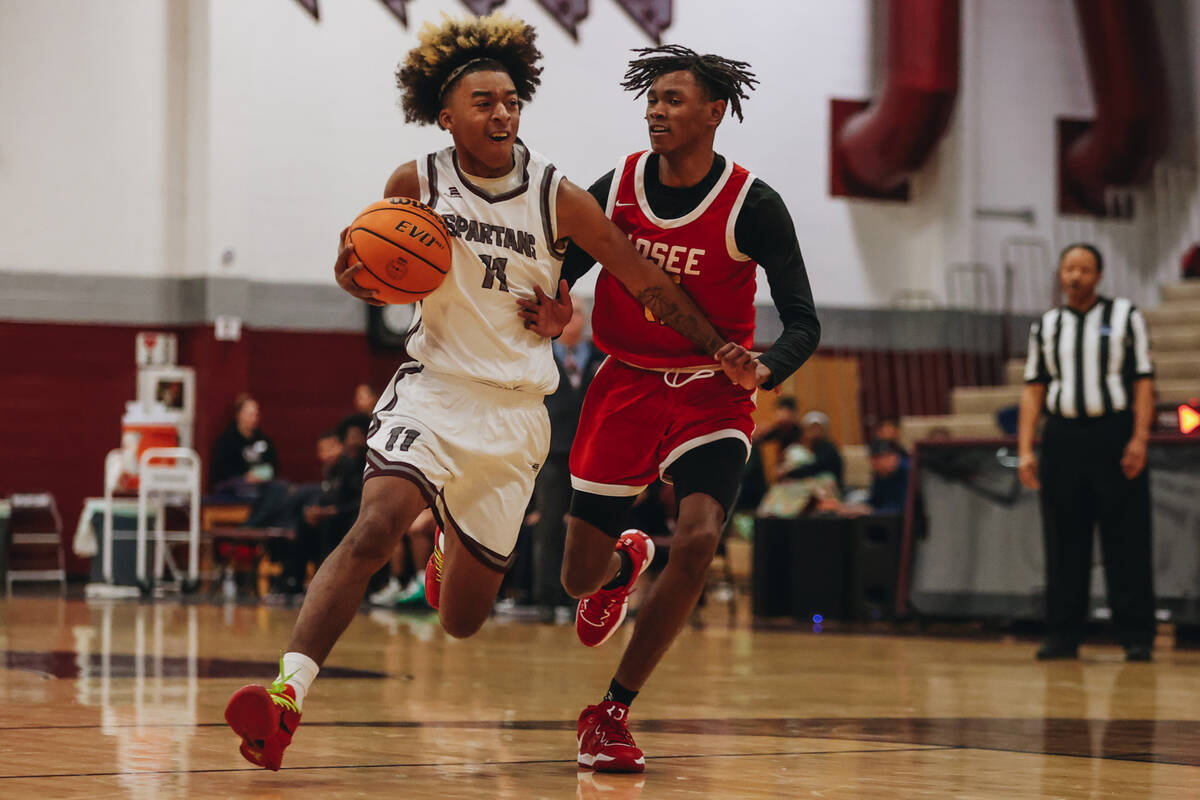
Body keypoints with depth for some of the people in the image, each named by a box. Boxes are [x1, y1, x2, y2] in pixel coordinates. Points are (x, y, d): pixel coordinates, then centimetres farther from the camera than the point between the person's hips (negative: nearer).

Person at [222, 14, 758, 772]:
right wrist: (358, 276, -13)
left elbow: (646, 280, 1)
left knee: (462, 621, 6)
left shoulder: (558, 198, -7)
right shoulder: (416, 184, -4)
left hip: (514, 414, 1)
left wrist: (717, 347, -7)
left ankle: (452, 552, 42)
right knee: (374, 528, -30)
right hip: (434, 388, -1)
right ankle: (289, 693, -34)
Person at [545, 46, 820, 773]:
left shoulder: (752, 206, -12)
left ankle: (613, 713, -14)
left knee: (699, 537, -28)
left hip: (711, 395, -3)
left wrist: (765, 370, -32)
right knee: (581, 577, 3)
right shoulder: (616, 188, -3)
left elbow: (804, 323, -10)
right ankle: (625, 562, 45)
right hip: (626, 386, 3)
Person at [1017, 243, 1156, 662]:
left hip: (1114, 434, -3)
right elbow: (1033, 390, 10)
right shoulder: (1045, 326, 13)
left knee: (1127, 542, -4)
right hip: (1062, 437, 3)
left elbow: (1143, 381, 0)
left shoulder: (1125, 316, 5)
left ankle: (1136, 636, -3)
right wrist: (1025, 450, 1)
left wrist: (1139, 439, -11)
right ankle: (1062, 636, 10)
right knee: (1064, 543, 4)